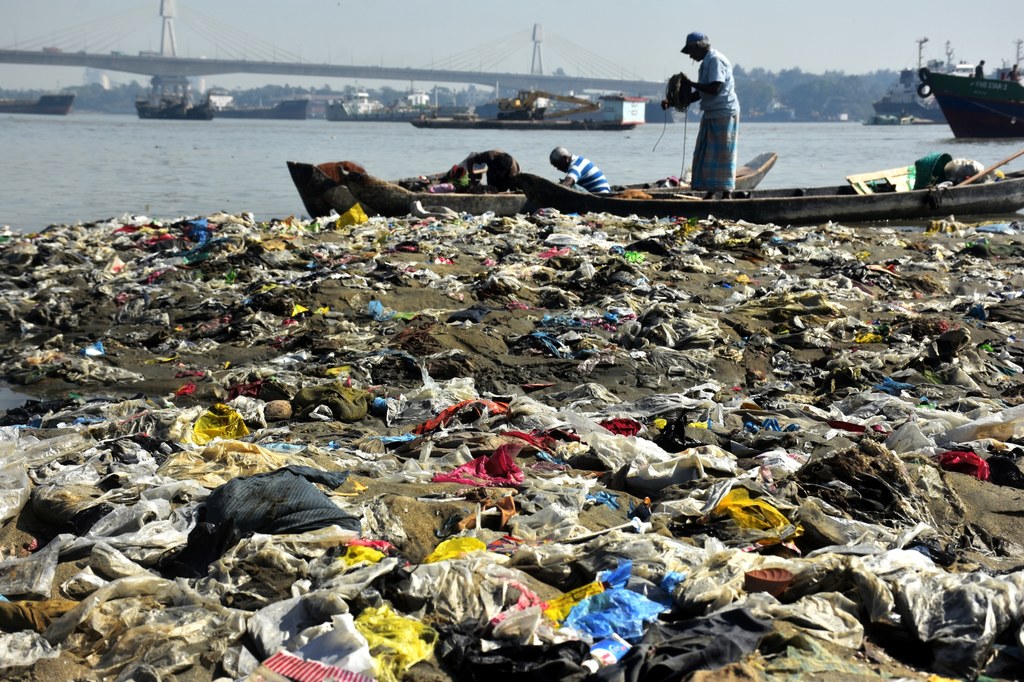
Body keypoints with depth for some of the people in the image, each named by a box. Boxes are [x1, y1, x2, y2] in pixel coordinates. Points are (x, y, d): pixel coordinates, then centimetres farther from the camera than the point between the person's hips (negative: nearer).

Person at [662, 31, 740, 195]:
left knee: (722, 154, -7)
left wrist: (689, 83, -16)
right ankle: (710, 193, 15)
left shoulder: (715, 60, -13)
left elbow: (714, 89, -24)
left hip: (724, 114, -10)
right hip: (711, 114, 10)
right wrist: (673, 103, 12)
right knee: (706, 154, 10)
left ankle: (726, 194, -3)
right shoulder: (706, 62, 16)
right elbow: (699, 94, 18)